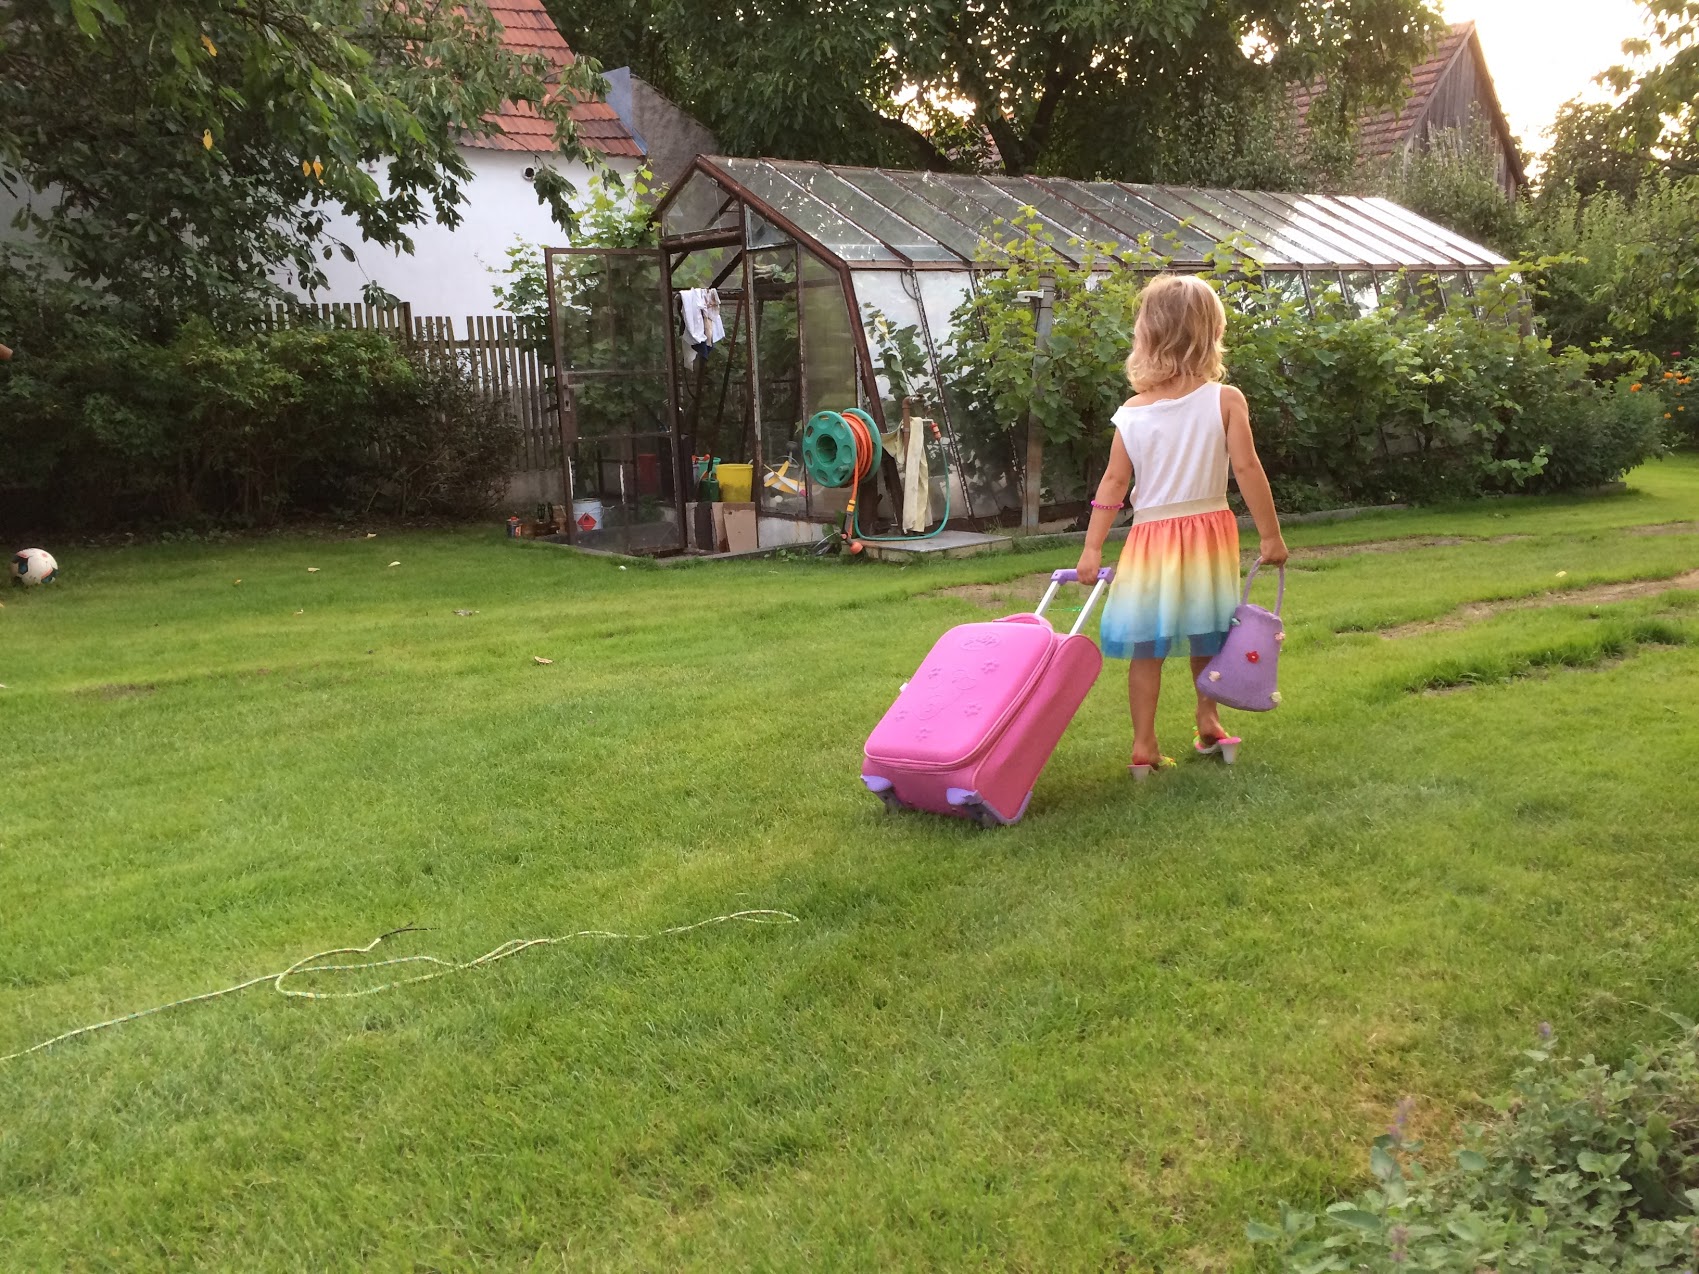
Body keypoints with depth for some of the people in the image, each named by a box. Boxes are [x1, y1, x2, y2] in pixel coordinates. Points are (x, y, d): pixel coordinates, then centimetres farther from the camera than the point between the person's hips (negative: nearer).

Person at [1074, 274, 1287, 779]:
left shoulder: (1132, 412, -4)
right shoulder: (1225, 400, -9)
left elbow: (1113, 483, -4)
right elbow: (1247, 468, -13)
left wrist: (1092, 548, -1)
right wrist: (1270, 534, -6)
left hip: (1151, 534, 0)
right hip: (1208, 530, 0)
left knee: (1146, 647, 6)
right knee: (1206, 638, 19)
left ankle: (1144, 747, 7)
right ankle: (1208, 724, 32)